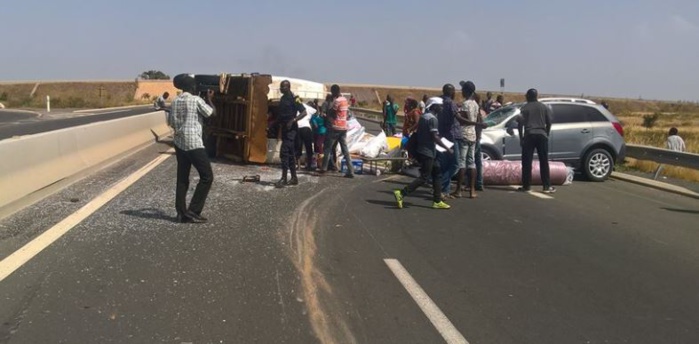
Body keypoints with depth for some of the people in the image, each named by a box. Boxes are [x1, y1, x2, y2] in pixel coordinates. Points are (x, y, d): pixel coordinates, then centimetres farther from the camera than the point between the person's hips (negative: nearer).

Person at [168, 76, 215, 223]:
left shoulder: (175, 101, 9)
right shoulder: (196, 100, -9)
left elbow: (171, 123, 13)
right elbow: (212, 113, 2)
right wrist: (209, 99, 17)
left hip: (179, 143, 7)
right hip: (194, 143, -7)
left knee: (182, 178, 11)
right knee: (207, 176, 1)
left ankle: (181, 213, 10)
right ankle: (193, 211, -3)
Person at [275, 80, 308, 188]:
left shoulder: (294, 98, -11)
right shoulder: (283, 98, 15)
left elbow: (304, 113, -17)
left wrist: (293, 120, -27)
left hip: (291, 129, -9)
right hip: (284, 128, 9)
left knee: (284, 153, -13)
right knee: (290, 154, 11)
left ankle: (284, 179, -11)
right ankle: (294, 178, 17)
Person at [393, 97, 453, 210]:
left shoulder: (423, 116, 12)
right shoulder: (432, 119, -16)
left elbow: (417, 133, 17)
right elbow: (435, 137, -20)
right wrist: (447, 149, -15)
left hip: (422, 150, 10)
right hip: (428, 152, -10)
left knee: (437, 175, 14)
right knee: (424, 177, -7)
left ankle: (437, 201, 16)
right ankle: (401, 194, -10)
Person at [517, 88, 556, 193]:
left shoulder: (525, 108, 2)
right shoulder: (544, 107, 9)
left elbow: (520, 123, -3)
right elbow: (549, 122, 7)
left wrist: (521, 137, 3)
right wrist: (546, 134, 17)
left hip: (529, 135, -2)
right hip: (542, 135, 2)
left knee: (527, 162, 2)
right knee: (544, 162, 5)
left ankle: (526, 186, 2)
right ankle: (547, 186, 3)